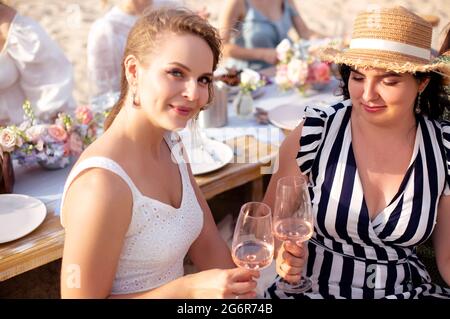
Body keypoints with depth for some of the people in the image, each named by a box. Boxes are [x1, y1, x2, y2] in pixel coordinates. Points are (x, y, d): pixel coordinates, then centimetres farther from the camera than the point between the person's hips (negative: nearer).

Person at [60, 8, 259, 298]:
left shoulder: (171, 145, -8)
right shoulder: (102, 186, -30)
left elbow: (207, 244, -3)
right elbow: (81, 296, -23)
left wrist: (237, 289, -16)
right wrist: (188, 290, -29)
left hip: (177, 290, 6)